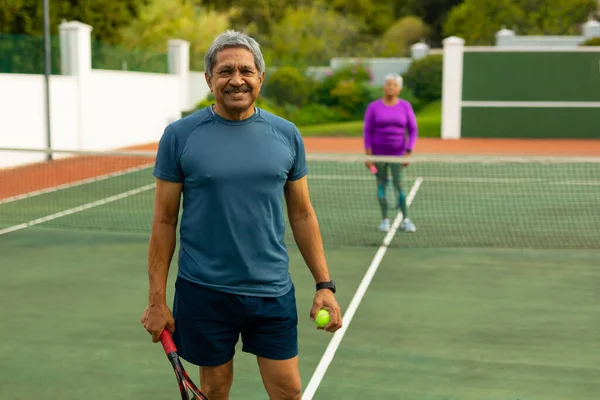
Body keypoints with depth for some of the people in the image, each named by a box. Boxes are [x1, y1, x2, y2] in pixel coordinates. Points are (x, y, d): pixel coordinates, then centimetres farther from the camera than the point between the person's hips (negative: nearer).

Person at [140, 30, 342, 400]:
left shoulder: (286, 135, 2)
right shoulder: (180, 135, -5)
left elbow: (302, 215, 7)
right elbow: (165, 222, -2)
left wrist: (325, 284, 2)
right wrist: (157, 300, -4)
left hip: (273, 292, 2)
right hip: (204, 293, -1)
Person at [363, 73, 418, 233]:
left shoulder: (405, 106, 2)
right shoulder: (373, 107, 0)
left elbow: (413, 130, 4)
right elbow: (367, 131, 1)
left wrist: (408, 152, -5)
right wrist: (368, 155, -6)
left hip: (398, 152, 0)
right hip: (378, 152, 0)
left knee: (399, 185, -9)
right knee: (381, 185, 3)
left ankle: (405, 220, 0)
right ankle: (385, 219, 12)